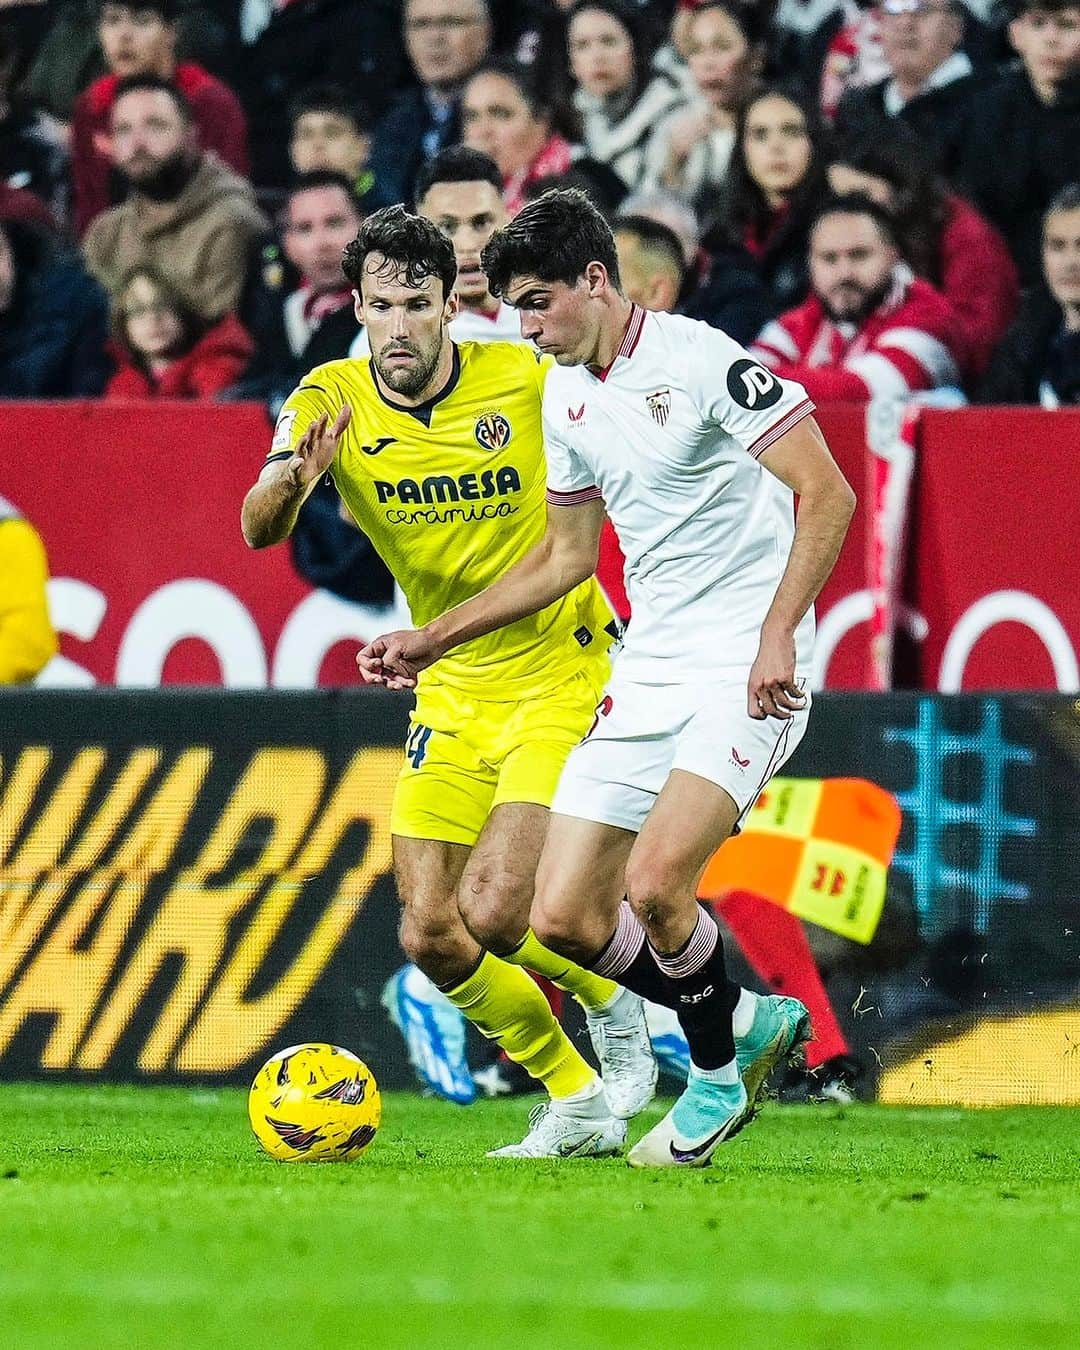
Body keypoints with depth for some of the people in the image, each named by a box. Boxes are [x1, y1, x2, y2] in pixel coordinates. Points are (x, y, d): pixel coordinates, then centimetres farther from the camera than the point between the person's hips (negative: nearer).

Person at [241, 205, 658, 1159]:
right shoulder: (332, 401, -9)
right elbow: (259, 532, -23)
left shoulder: (526, 379, -16)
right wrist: (291, 481, -45)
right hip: (452, 693, 4)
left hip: (560, 676, -4)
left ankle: (616, 1002, 13)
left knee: (492, 913, -18)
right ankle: (578, 1105, 19)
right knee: (430, 935, -1)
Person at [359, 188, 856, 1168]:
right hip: (647, 672, 8)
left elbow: (827, 493, -15)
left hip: (747, 668, -8)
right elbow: (567, 554, 25)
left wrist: (777, 635, -23)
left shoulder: (702, 360, -13)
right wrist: (434, 640, 23)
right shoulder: (565, 398, 12)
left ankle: (715, 1074, 2)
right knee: (564, 915, -1)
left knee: (653, 882, -24)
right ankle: (749, 1020, 19)